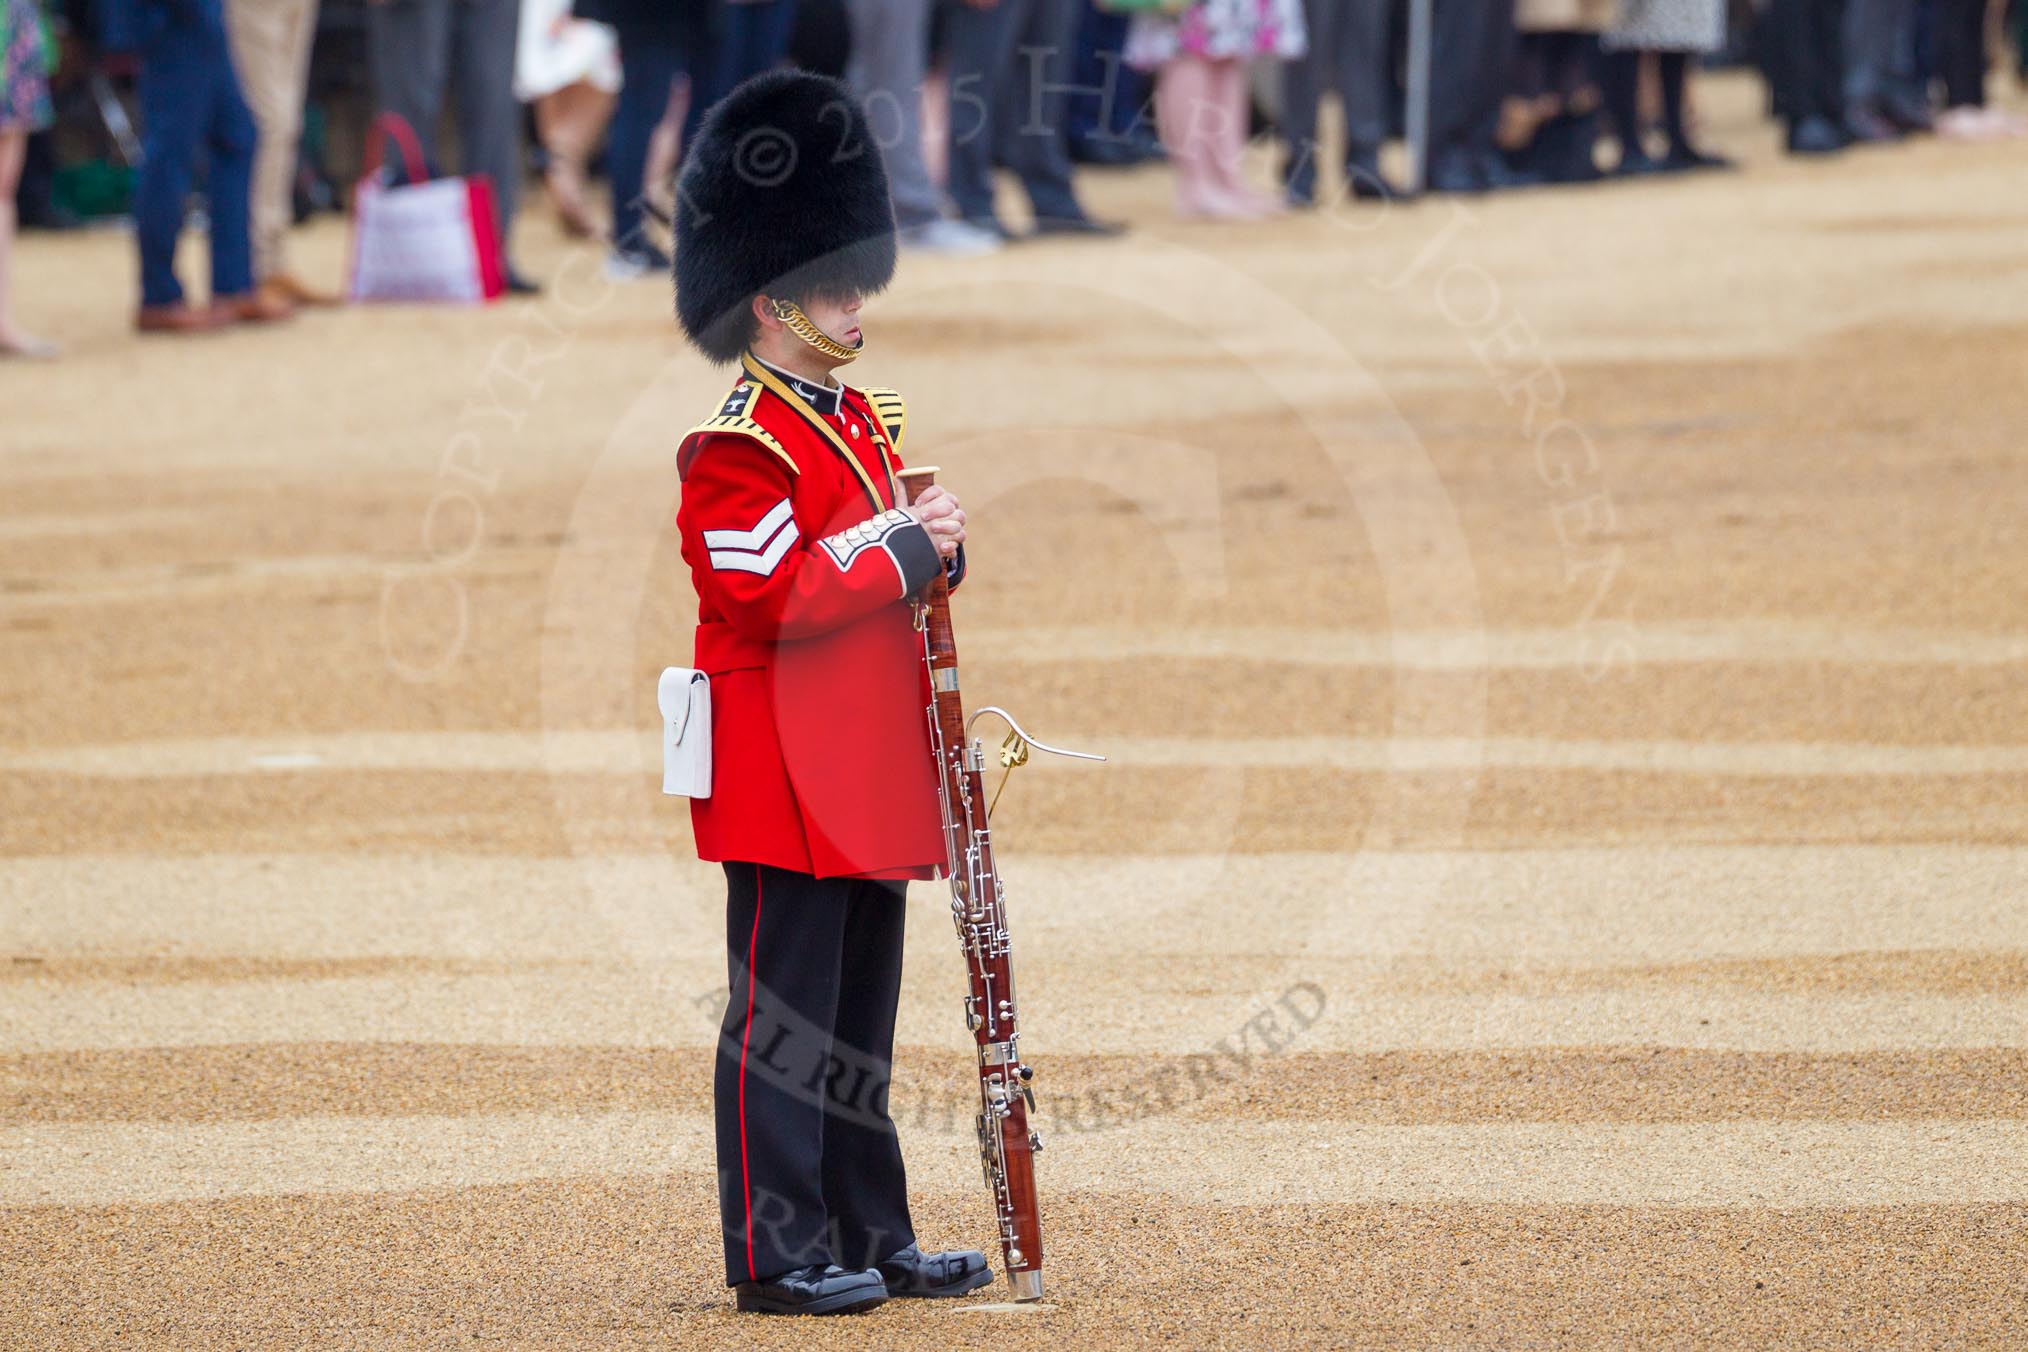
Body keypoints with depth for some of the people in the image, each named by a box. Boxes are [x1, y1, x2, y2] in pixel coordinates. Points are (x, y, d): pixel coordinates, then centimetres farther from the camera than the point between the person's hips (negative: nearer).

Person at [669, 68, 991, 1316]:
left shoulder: (861, 420, 15)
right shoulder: (743, 446, -14)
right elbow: (762, 594, -23)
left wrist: (936, 547, 0)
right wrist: (904, 550, -19)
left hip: (868, 778, 9)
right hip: (786, 779, -9)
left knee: (861, 1019, 13)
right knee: (784, 1013, -5)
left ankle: (870, 1237, 19)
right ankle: (778, 1252, -2)